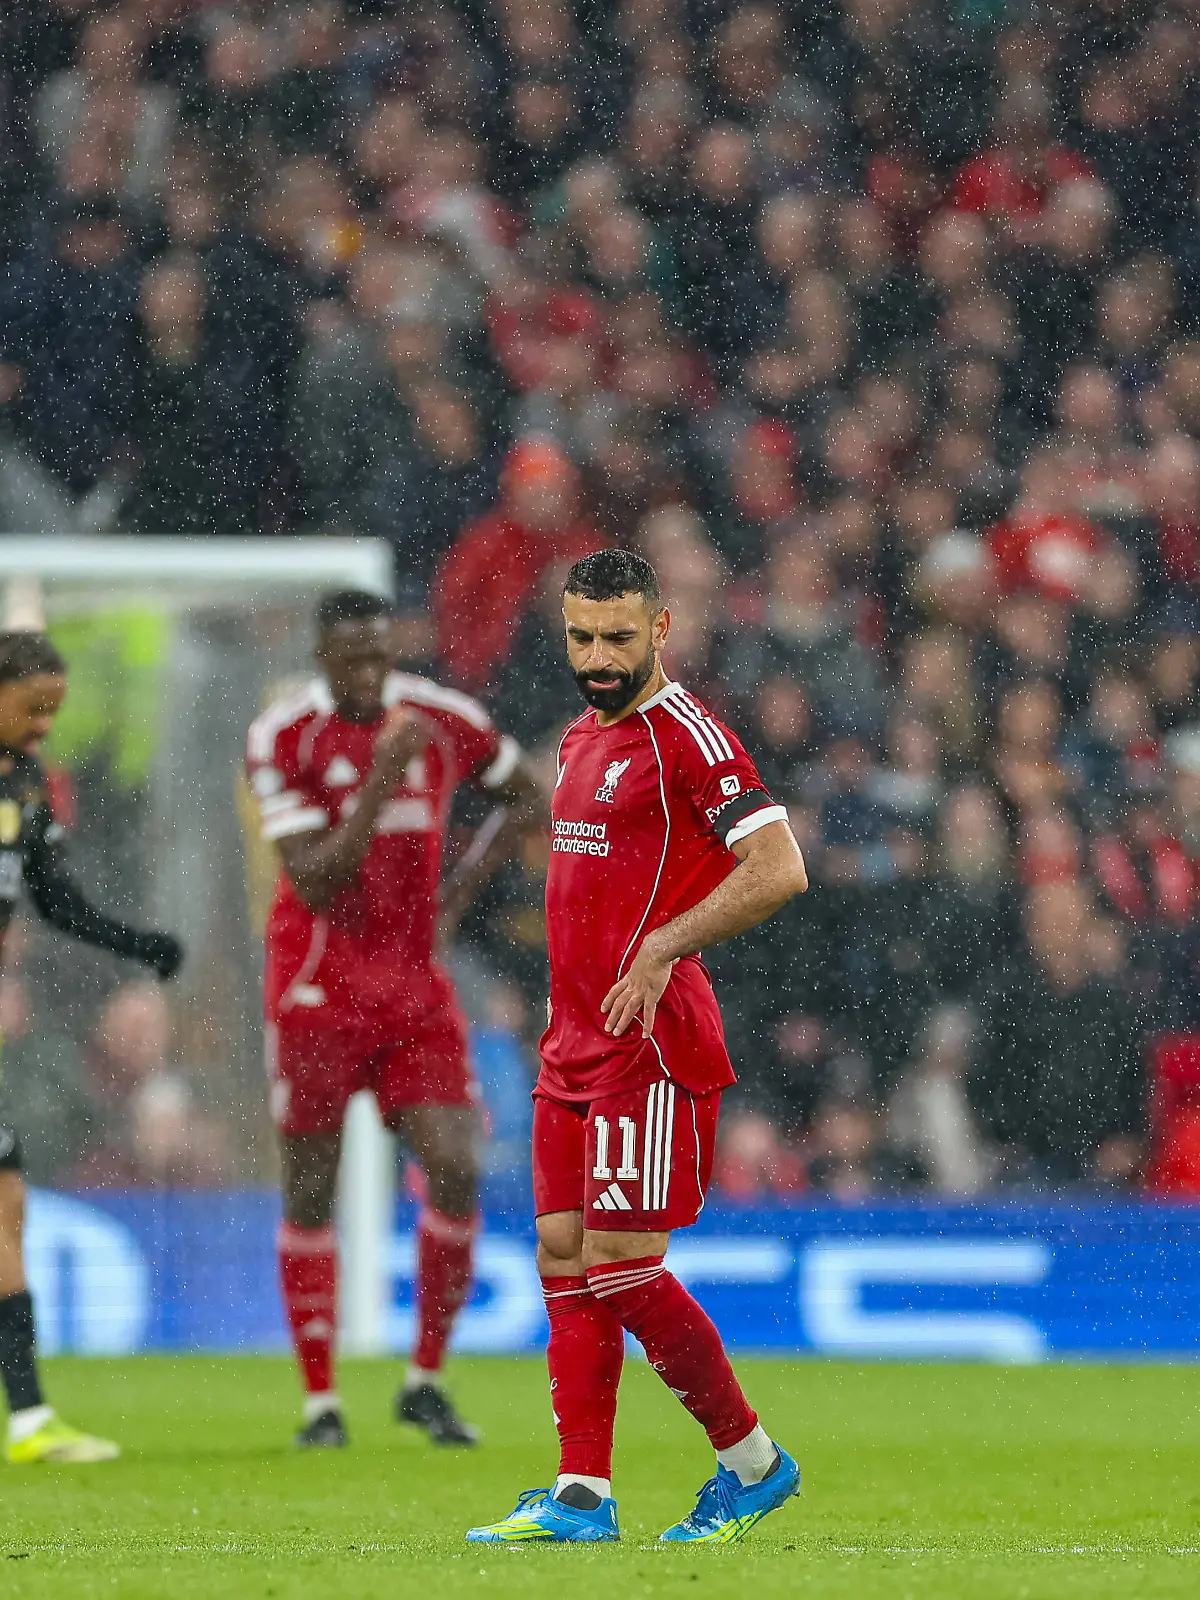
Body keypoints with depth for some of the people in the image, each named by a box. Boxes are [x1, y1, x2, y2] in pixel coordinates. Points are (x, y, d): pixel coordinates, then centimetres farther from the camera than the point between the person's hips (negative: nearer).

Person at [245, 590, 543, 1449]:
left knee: (456, 1169, -10)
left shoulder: (446, 719, -2)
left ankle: (426, 1380, 7)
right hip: (318, 984, -2)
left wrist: (457, 892, 4)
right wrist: (380, 781, -27)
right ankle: (321, 1400, 10)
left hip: (416, 985, 3)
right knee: (312, 1190, 0)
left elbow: (524, 798, 17)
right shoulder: (284, 738, -11)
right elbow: (315, 885, -17)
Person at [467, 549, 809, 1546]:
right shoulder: (582, 741, 18)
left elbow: (780, 870, -19)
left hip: (650, 1042, -9)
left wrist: (662, 948, -21)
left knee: (622, 1266, -9)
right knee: (565, 1258, 4)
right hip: (576, 1046, 9)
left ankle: (753, 1462, 5)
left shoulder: (687, 735, -11)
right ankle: (583, 1497, 4)